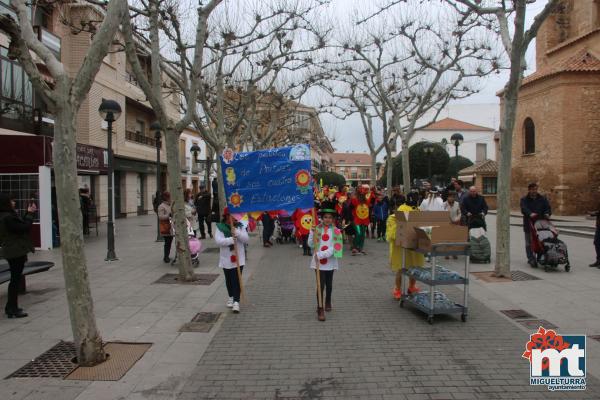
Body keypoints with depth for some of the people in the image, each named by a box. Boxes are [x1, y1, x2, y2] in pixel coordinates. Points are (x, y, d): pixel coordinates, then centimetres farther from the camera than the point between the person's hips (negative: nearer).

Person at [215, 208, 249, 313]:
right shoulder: (220, 227, -4)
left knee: (237, 280, -7)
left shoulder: (240, 226, 2)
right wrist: (231, 239, -29)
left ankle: (236, 302, -7)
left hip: (239, 259, 0)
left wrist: (237, 233, -22)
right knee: (229, 280, 16)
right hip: (226, 259, 1)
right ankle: (231, 297, 36)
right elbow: (218, 241, -16)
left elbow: (246, 239, -8)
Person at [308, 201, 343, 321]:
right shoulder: (316, 229, -3)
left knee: (329, 284, 18)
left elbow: (334, 248, -14)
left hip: (330, 261, 1)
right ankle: (320, 309, 1)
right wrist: (313, 234, -18)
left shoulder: (336, 231, -7)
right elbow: (311, 245, -3)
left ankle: (328, 303, 40)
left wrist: (320, 255, -22)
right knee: (321, 285, -5)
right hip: (318, 262, -1)